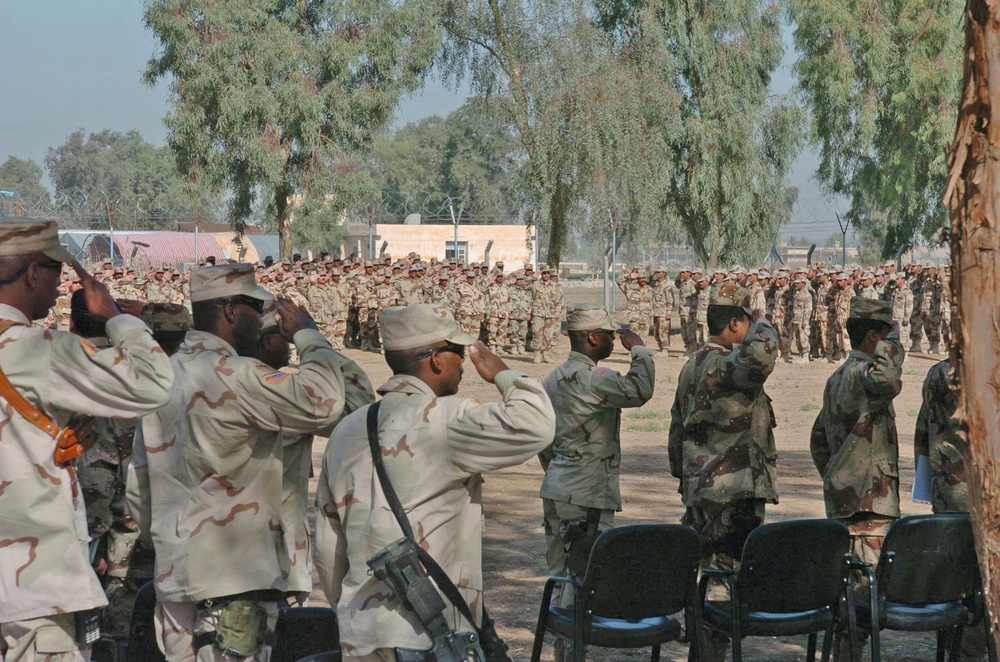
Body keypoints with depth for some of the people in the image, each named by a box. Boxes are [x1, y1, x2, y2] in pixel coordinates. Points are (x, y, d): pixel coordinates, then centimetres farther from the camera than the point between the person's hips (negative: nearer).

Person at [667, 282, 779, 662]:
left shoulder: (692, 367, 15)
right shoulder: (726, 365, -16)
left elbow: (677, 430, 21)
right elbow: (760, 354, -39)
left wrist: (684, 478, 27)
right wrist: (762, 324, -17)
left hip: (700, 490, 10)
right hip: (735, 492, -10)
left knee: (707, 572, 16)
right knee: (727, 575, -5)